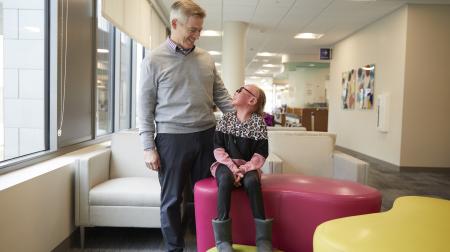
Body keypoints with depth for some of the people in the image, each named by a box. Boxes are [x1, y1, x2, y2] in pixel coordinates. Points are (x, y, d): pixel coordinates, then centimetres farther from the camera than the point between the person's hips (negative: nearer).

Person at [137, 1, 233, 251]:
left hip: (206, 136, 4)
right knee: (172, 199, 8)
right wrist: (149, 147, -8)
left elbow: (221, 96, 12)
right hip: (172, 138, -3)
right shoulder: (154, 61, -3)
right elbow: (145, 108, -3)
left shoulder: (206, 59, 8)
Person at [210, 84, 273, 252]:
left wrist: (244, 169, -18)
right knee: (225, 180, -32)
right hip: (226, 163, 1)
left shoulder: (258, 122, -2)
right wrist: (232, 167, -15)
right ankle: (223, 239, -28)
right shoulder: (226, 119, 4)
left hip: (248, 166, -1)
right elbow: (218, 147, -1)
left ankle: (263, 238, -25)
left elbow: (261, 154, -6)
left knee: (252, 181, -33)